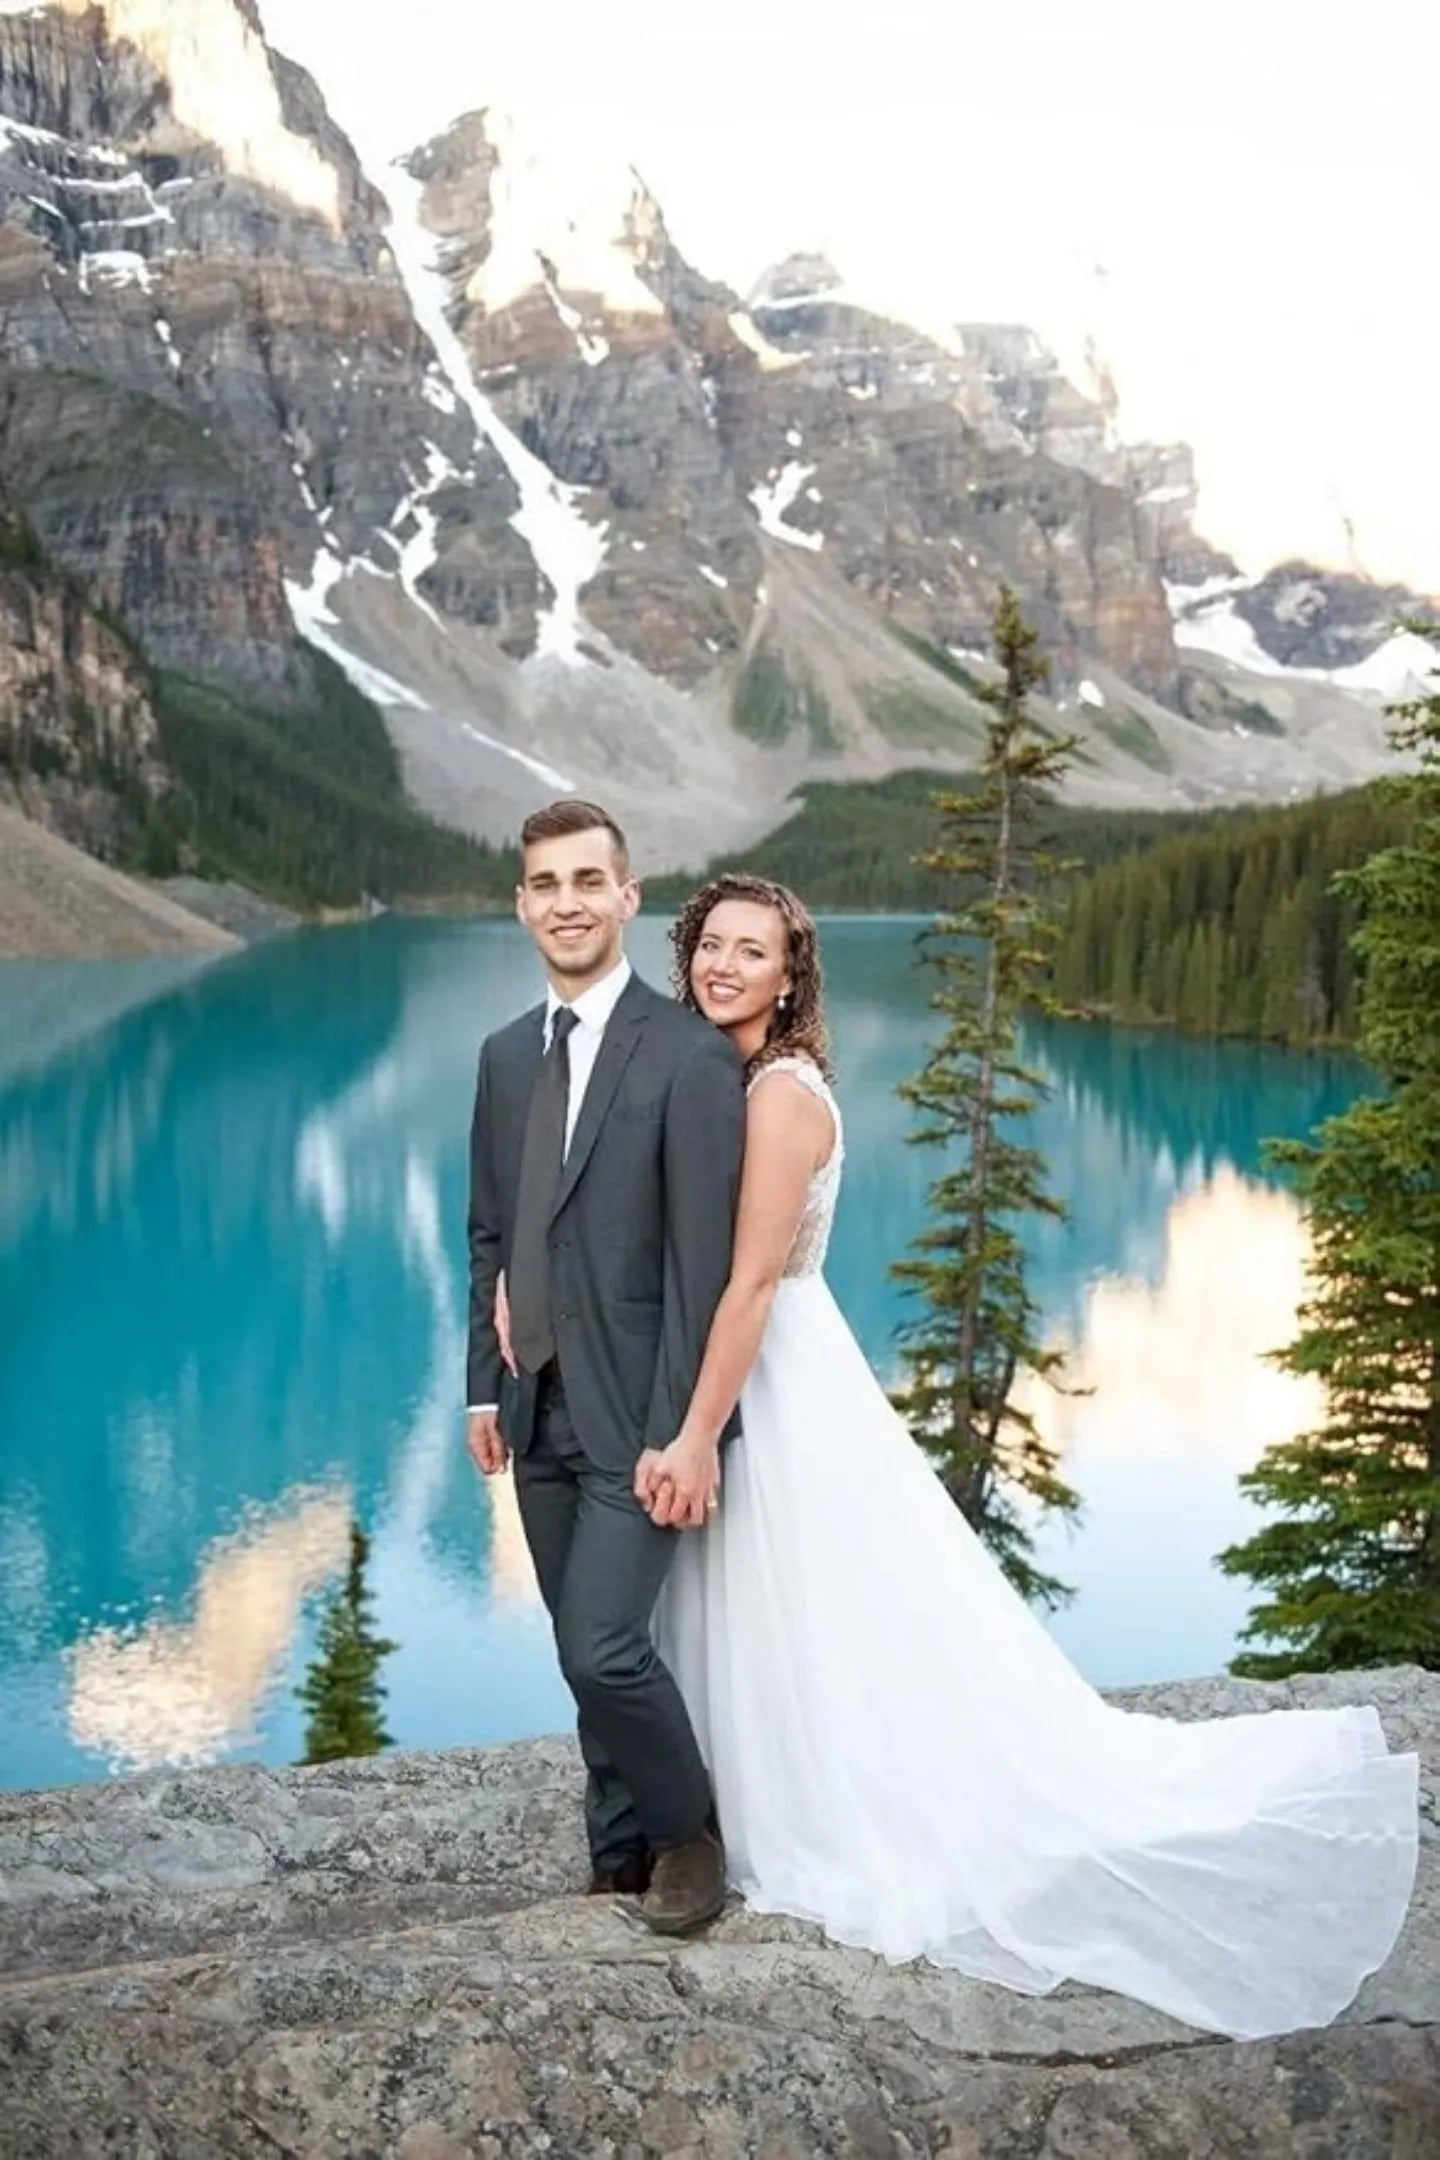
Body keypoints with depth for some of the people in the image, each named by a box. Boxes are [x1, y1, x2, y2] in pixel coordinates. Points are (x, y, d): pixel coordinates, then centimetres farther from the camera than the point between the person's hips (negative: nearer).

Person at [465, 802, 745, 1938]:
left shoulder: (692, 1055, -13)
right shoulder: (507, 1055, 9)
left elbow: (702, 1262, -16)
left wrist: (676, 1435, -17)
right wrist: (486, 1387, 10)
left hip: (635, 1416, -7)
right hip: (538, 1413, 7)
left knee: (604, 1648, -10)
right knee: (592, 1652, 14)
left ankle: (686, 1832, 15)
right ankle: (623, 1857, 29)